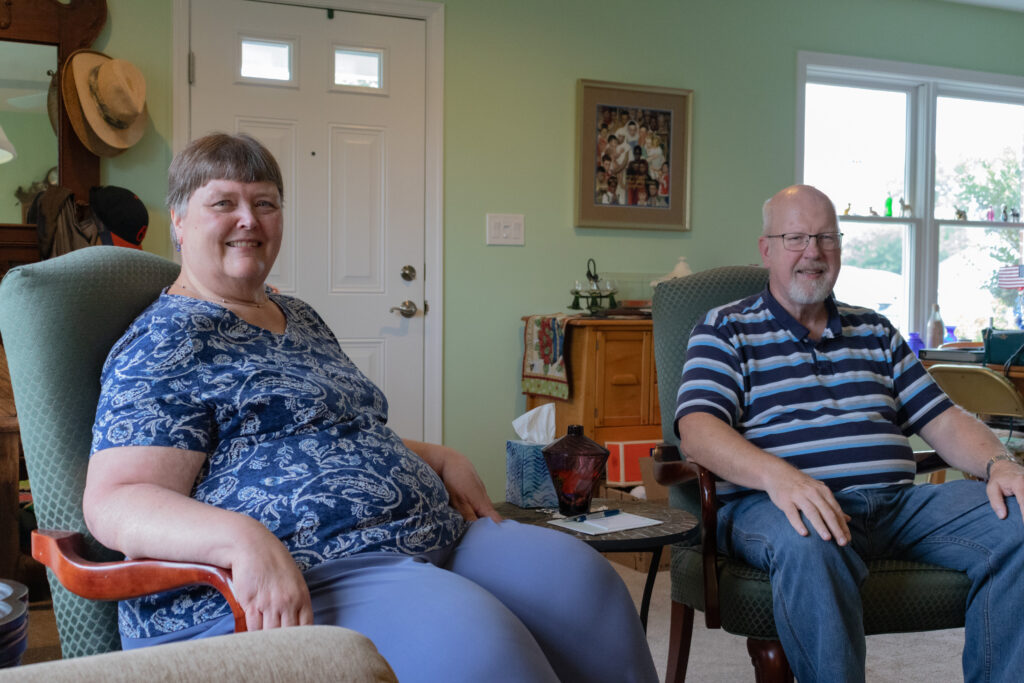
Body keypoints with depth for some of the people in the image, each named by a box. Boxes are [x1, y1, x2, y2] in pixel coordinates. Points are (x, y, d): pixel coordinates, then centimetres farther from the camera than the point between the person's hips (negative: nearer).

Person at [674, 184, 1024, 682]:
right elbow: (697, 429, -7)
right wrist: (777, 474, -26)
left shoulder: (875, 332, 26)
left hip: (898, 501, 5)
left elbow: (941, 420, 20)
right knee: (808, 544, -40)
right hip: (773, 501, -5)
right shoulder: (725, 330, 9)